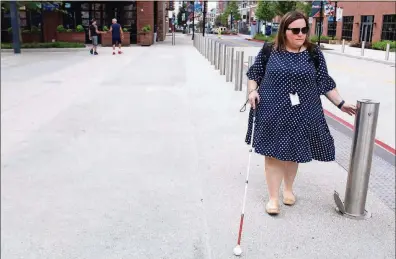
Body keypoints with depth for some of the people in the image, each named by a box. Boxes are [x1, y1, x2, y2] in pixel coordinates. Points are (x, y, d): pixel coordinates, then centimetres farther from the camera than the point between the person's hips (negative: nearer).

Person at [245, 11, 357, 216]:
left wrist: (341, 103, 3)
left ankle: (289, 189, 36)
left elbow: (324, 83, 5)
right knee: (273, 152, 2)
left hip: (302, 114, 1)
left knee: (294, 152, 13)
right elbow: (254, 74, 8)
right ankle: (273, 197, 13)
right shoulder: (269, 51, -2)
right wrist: (252, 91, -9)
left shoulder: (313, 53, 1)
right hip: (273, 113, -1)